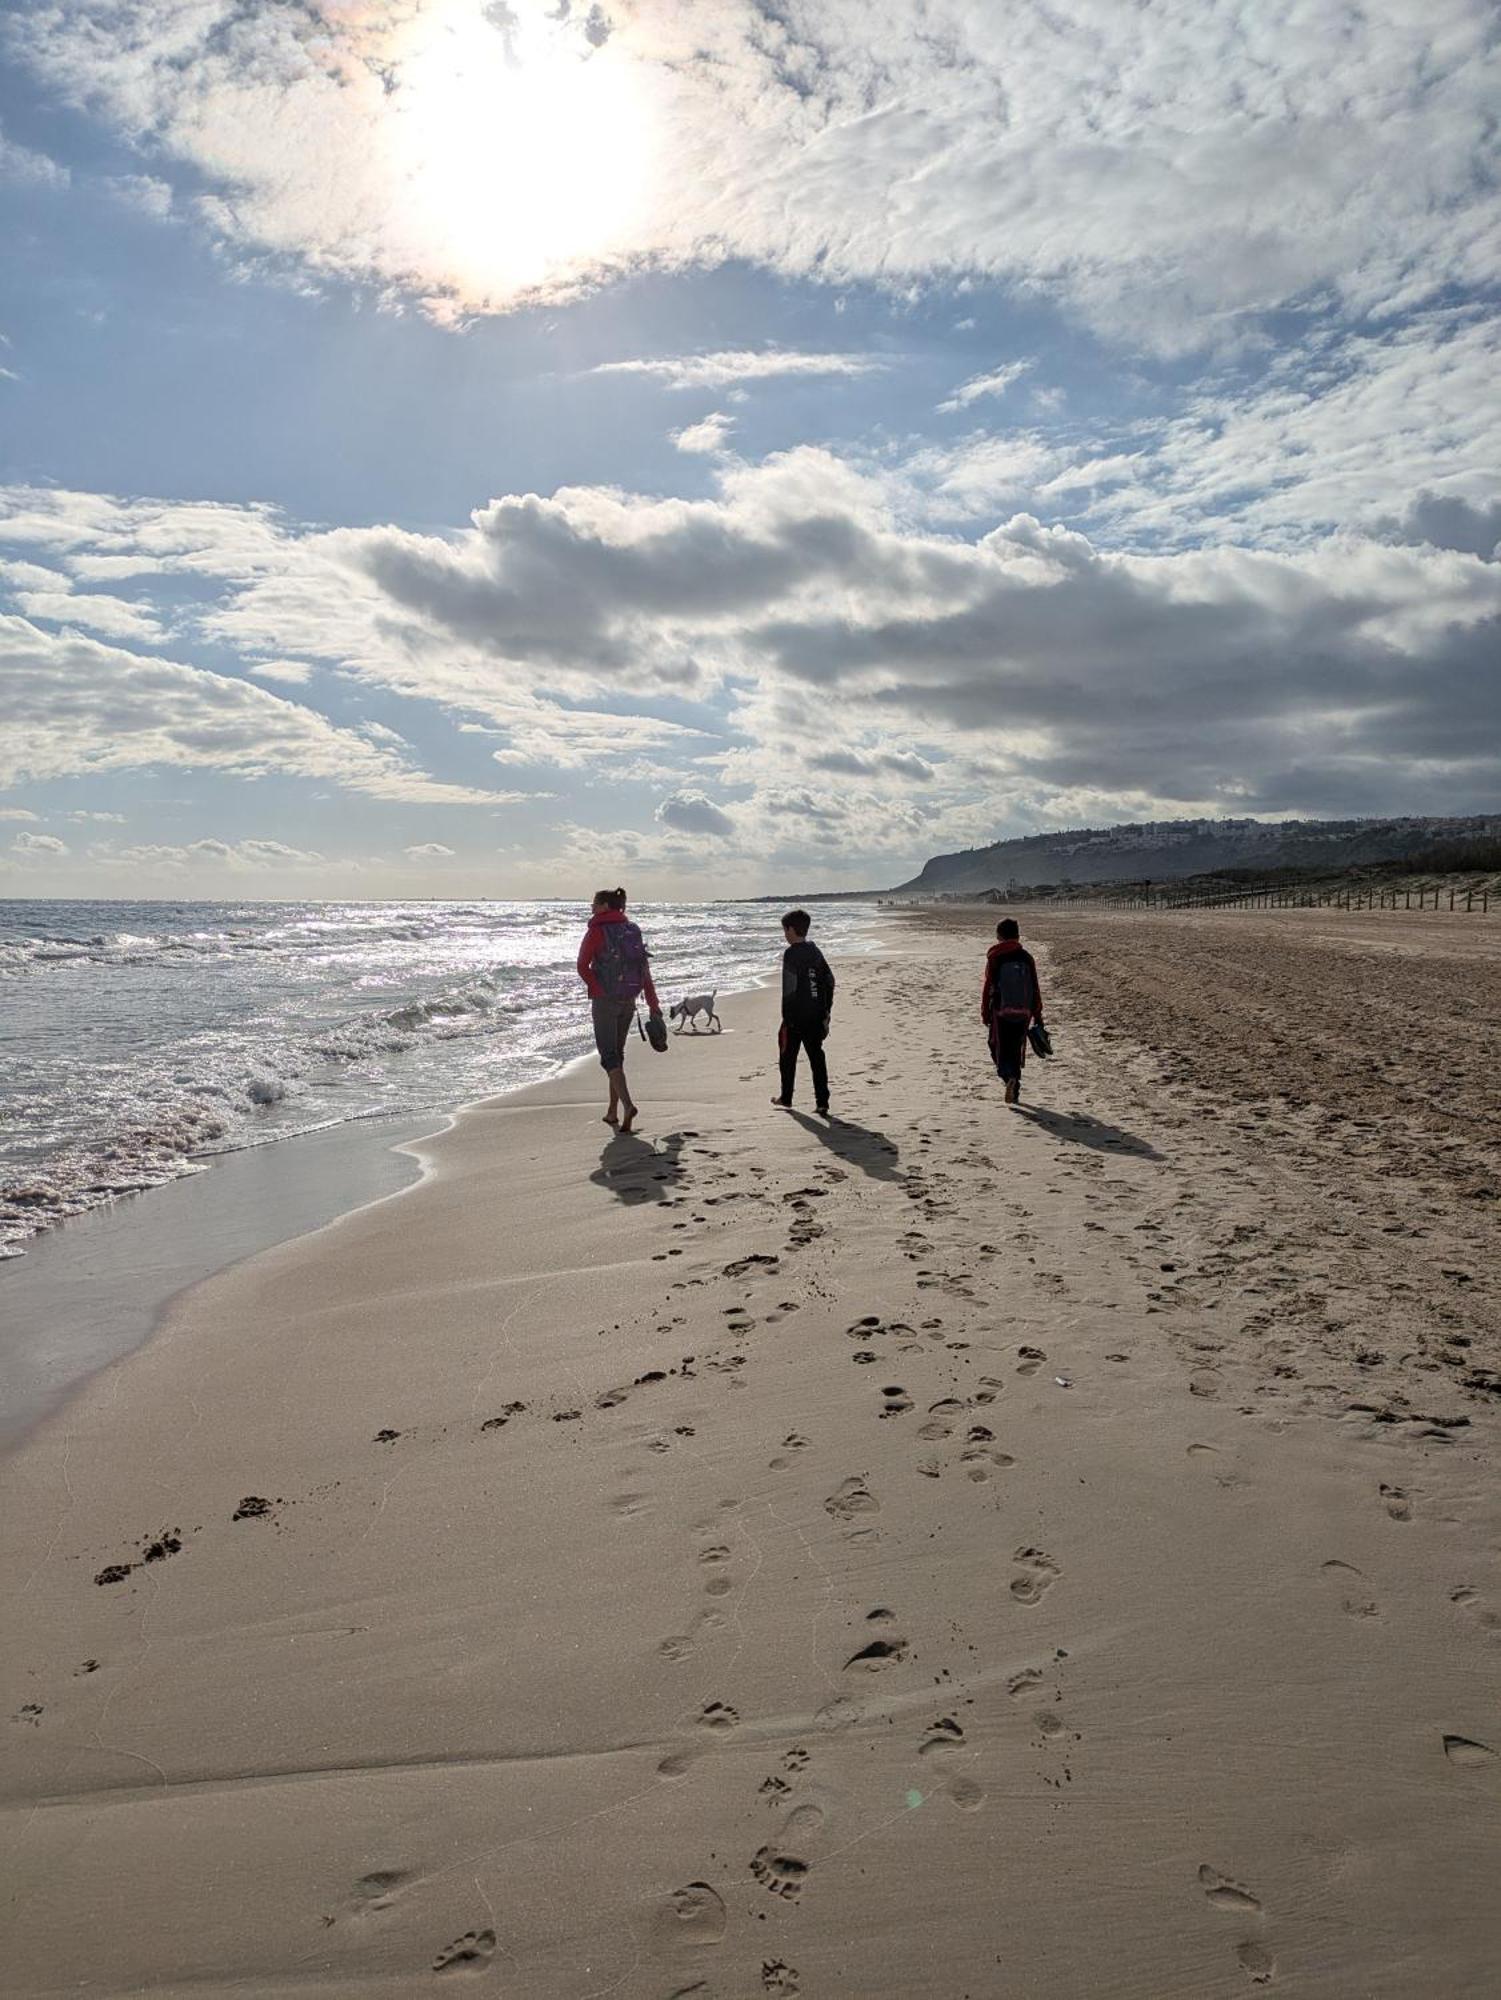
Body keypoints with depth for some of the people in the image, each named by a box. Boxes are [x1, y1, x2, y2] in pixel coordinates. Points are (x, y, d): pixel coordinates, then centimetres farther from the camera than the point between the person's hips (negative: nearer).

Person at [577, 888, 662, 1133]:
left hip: (605, 1000, -6)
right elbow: (646, 972, 8)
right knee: (617, 1052, 16)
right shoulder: (633, 930, 9)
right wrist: (654, 1007, 9)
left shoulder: (598, 930, -8)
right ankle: (613, 1112, 20)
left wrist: (598, 991, -1)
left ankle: (627, 1106, -23)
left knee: (609, 1055, -5)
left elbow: (582, 966, -14)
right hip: (629, 1001, 6)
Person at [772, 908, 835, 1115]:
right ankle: (822, 1102, 2)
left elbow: (790, 988, -18)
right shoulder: (816, 952, 10)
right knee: (816, 1057, 6)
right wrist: (825, 1011, 18)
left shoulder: (791, 954, -13)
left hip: (796, 1017, -6)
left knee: (788, 1057, 10)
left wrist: (787, 1017, -15)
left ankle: (786, 1099, 20)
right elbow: (830, 982, 14)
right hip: (816, 1016, 6)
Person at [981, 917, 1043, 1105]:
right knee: (1016, 1051, 13)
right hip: (1023, 1012, 3)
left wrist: (985, 1013, 3)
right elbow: (1035, 989, 5)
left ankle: (1009, 1077, -24)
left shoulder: (995, 958, -5)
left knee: (1000, 1049, 4)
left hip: (1001, 1012, -3)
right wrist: (1037, 1015, 12)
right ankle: (1014, 1092, 15)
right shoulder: (1027, 958, 3)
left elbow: (988, 987, -6)